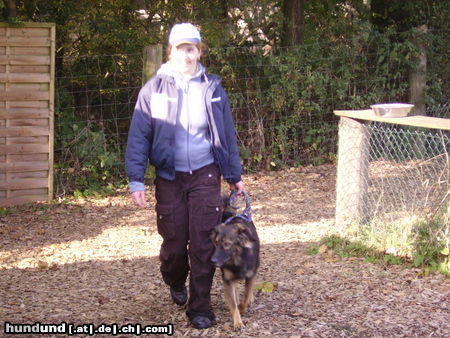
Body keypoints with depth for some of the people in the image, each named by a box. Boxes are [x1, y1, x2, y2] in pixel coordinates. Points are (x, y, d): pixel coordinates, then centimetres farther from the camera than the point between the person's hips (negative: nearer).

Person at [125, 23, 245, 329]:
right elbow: (139, 136, -5)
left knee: (204, 243, -3)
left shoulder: (212, 89, 2)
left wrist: (234, 176, 11)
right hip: (169, 177, 0)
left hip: (205, 176, 1)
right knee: (174, 243, 6)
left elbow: (228, 135, 9)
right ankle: (176, 283, 39)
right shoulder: (154, 89, -3)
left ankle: (200, 307, 8)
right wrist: (136, 180, -11)